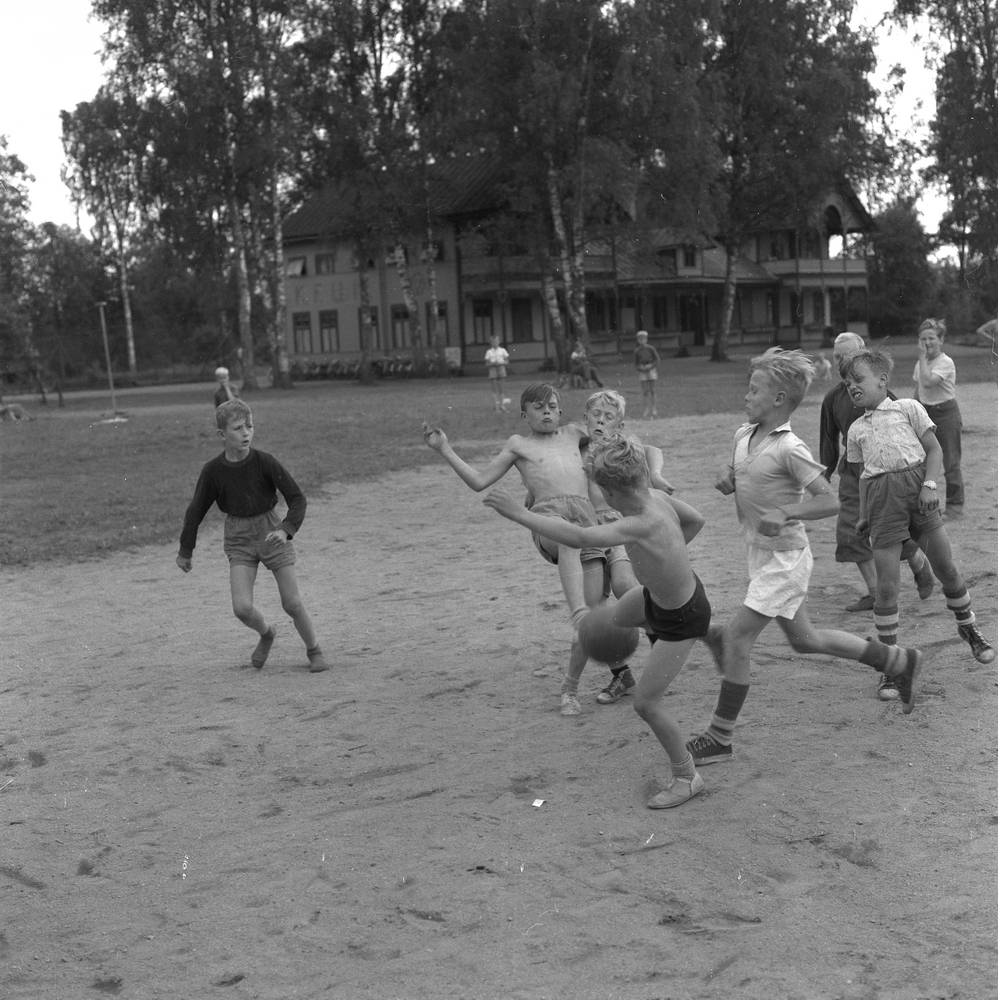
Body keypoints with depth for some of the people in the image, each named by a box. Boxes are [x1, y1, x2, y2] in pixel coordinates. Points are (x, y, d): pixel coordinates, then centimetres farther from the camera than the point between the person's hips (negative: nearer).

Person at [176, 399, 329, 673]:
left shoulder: (264, 462, -14)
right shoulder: (213, 471, -9)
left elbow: (298, 499, -10)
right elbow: (196, 511, 4)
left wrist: (286, 529, -26)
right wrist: (185, 551, 10)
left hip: (271, 533, -1)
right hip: (239, 539, 1)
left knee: (292, 603, -1)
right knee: (242, 607, -12)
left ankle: (314, 651, 24)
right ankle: (266, 634, 22)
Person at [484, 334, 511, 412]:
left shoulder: (502, 350, 7)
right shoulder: (489, 352, 5)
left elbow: (507, 361, 7)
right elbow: (487, 363, 3)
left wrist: (500, 363, -11)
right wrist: (493, 363, -16)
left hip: (501, 369, 1)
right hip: (493, 370, -1)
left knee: (502, 389, -2)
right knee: (495, 390, -3)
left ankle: (502, 405, 2)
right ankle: (496, 406, -3)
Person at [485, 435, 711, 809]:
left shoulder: (641, 525, -42)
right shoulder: (655, 496, -17)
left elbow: (579, 537, -50)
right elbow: (697, 520, 0)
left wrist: (520, 514, -47)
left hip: (682, 618, -9)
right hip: (656, 592, 9)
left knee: (645, 702, -3)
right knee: (617, 618, 34)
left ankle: (686, 777, 18)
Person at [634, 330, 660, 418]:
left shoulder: (651, 349, -3)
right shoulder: (637, 351, 2)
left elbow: (656, 359, 2)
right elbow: (636, 363, 8)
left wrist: (651, 365, -13)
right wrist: (640, 367, -11)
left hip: (651, 370, -1)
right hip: (642, 371, 1)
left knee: (652, 390, 2)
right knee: (645, 391, -5)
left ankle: (653, 408, 12)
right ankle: (646, 409, -3)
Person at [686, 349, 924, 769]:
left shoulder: (789, 449, -20)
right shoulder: (742, 435, 4)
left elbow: (829, 501, -19)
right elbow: (736, 475, 22)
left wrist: (784, 513, -31)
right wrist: (727, 479, 0)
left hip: (783, 558, -9)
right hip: (763, 555, 9)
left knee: (736, 639, -7)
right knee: (804, 639, 19)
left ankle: (719, 738, 5)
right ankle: (900, 662, 34)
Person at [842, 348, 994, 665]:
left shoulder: (907, 408, 6)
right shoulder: (856, 430, 15)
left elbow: (934, 450, 3)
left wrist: (929, 484, -12)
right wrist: (863, 515, 9)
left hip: (916, 485, -2)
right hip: (880, 497, 2)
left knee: (946, 567, 3)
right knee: (886, 585, -3)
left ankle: (968, 626, 31)